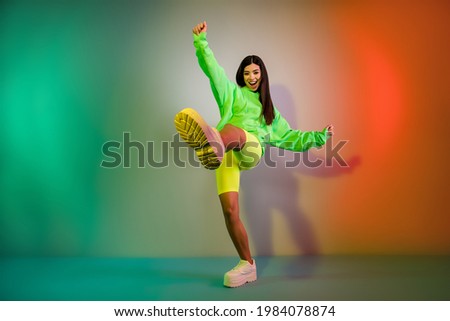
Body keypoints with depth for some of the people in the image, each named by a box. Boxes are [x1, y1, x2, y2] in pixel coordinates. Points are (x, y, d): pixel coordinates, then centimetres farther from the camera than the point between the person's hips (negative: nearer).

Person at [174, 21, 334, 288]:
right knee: (230, 211, -10)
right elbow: (212, 69, 14)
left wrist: (319, 137, 24)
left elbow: (289, 137, 33)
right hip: (228, 157, 1)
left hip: (252, 148, 0)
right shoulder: (232, 93, 28)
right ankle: (247, 265, 4)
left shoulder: (270, 111, 34)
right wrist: (201, 42, 1)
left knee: (232, 131, -37)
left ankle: (213, 144, -76)